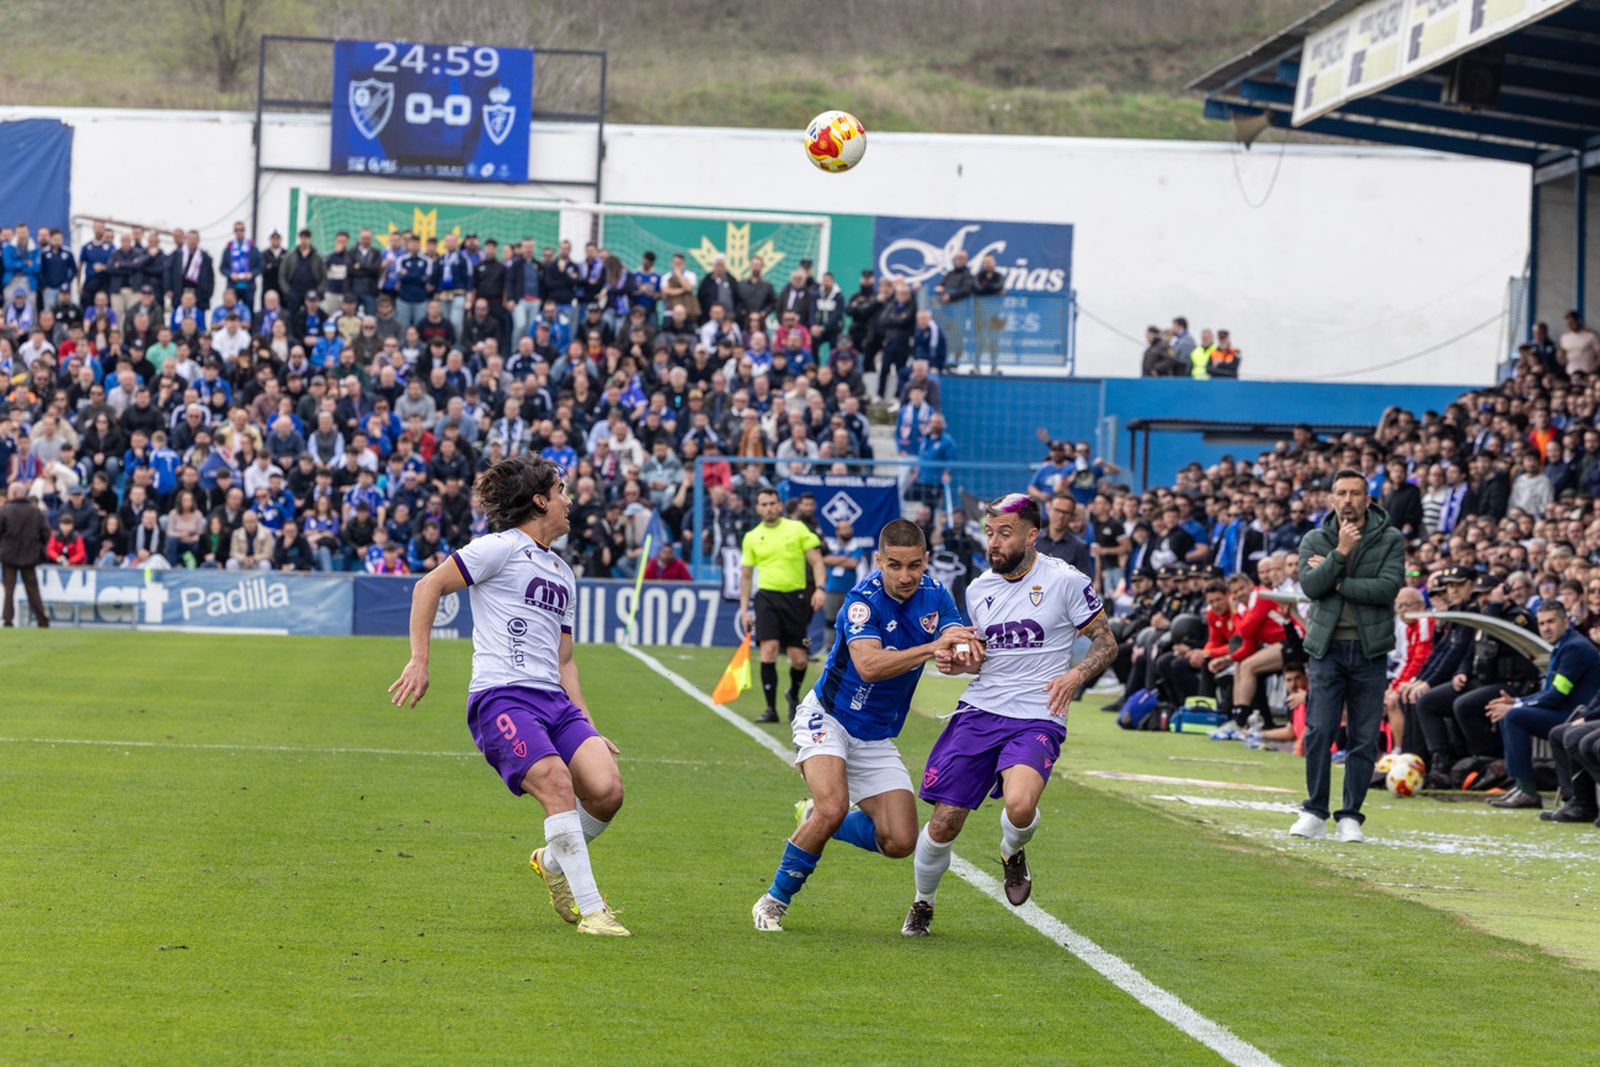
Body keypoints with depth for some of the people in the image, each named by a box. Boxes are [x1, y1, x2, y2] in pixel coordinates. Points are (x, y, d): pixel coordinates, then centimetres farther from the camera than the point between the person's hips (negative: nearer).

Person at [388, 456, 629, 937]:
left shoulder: (563, 574, 25)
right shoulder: (502, 548, 1)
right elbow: (429, 586, -2)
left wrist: (588, 727, 20)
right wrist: (419, 661, -10)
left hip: (554, 699, 7)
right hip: (501, 697, -7)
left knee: (607, 789, -14)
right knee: (557, 784, -26)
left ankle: (555, 862, 14)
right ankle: (590, 910, -20)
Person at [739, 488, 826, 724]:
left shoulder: (797, 528, 4)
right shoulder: (751, 538, 9)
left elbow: (816, 561, 3)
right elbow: (746, 575, 15)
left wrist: (820, 588, -13)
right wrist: (744, 609, 9)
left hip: (795, 598, 0)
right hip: (767, 597, 0)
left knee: (799, 659, -1)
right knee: (769, 649, -17)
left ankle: (794, 696, 30)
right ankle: (771, 708, -11)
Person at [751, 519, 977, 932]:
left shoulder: (934, 595, -4)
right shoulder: (864, 599, -22)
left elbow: (965, 648, -12)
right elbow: (869, 665, -37)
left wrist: (966, 650, -37)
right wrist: (932, 648, -46)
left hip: (877, 739, 6)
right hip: (828, 720, -6)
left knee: (900, 842, -4)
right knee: (834, 807, -29)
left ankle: (818, 819, 24)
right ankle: (774, 901, -10)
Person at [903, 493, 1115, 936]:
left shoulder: (1065, 581, -4)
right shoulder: (979, 588, 11)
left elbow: (1106, 642, 2)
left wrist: (1076, 674, -17)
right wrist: (957, 662, 3)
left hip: (1036, 718, -4)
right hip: (979, 711, 4)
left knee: (1020, 805, -31)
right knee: (944, 822, -3)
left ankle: (1013, 853, 7)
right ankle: (923, 903, 25)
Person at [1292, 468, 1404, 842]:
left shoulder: (1390, 540, 1)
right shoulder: (1315, 541, 6)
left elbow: (1387, 588, -13)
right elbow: (1310, 586, -9)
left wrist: (1337, 582, -11)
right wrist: (1340, 553, -20)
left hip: (1370, 650, 0)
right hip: (1327, 647, 1)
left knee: (1365, 739, 1)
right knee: (1319, 731, -7)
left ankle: (1351, 816, 9)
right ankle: (1315, 813, 3)